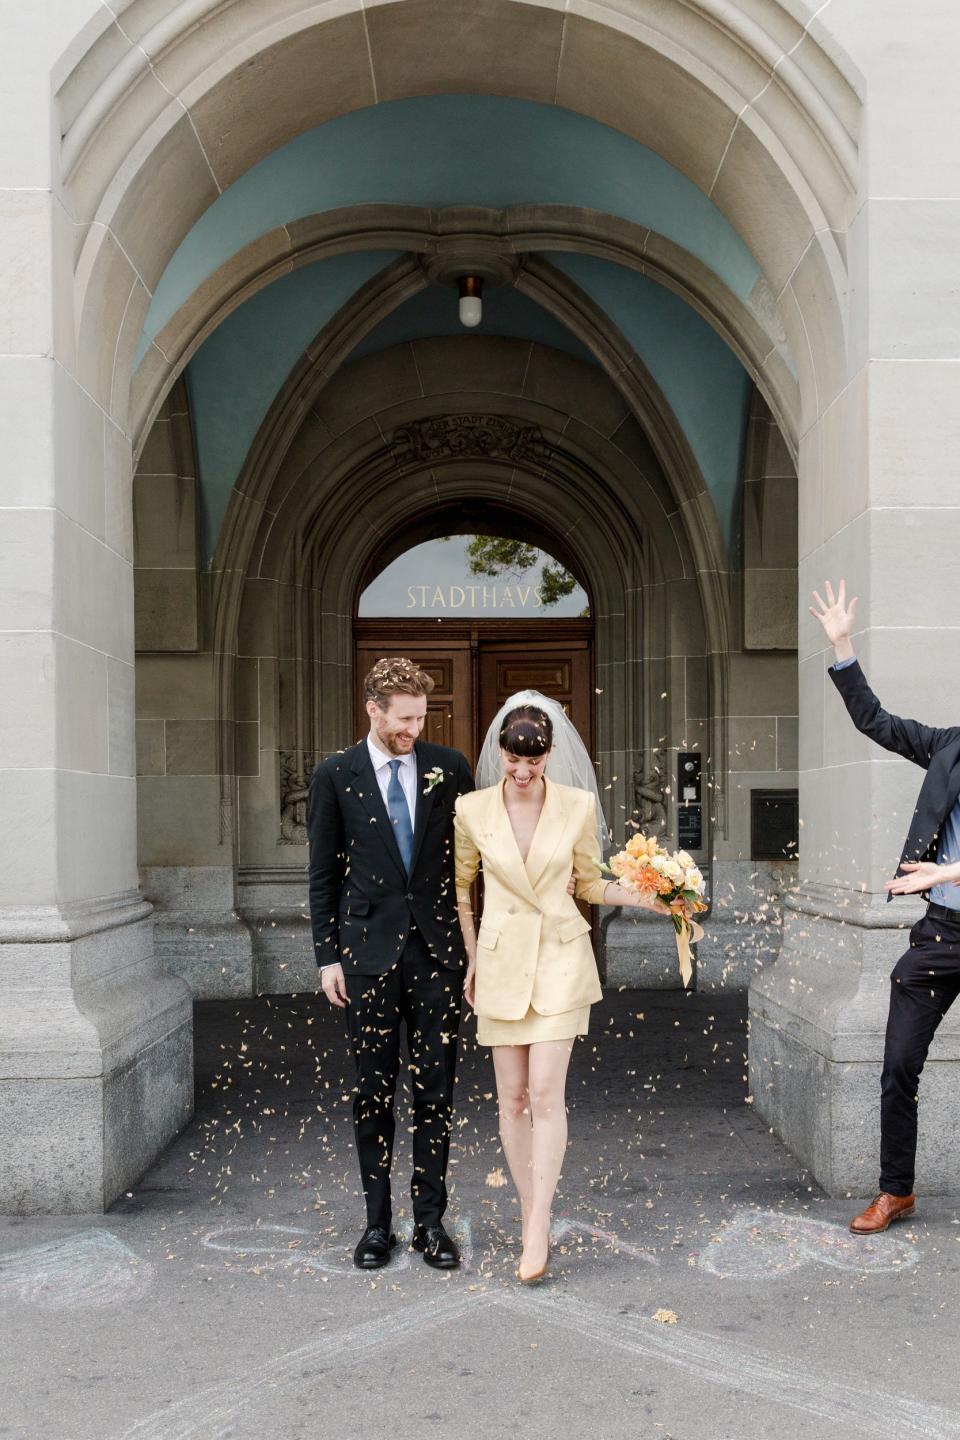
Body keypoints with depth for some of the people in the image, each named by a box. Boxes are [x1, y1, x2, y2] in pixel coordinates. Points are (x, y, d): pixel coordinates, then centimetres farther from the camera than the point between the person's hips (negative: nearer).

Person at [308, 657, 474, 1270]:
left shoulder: (450, 767, 3)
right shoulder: (335, 776, 1)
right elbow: (324, 875, 4)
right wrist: (327, 956, 0)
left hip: (439, 950, 1)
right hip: (369, 953, 0)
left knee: (436, 1092, 5)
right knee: (374, 1092, 7)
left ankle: (430, 1221, 15)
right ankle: (378, 1222, 19)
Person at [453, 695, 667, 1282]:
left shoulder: (578, 806, -4)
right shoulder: (472, 809, -3)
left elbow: (590, 884, 8)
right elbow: (460, 887, 10)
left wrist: (646, 897, -7)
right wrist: (472, 961, 11)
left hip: (560, 957, -1)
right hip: (502, 960, 1)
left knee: (546, 1092, -10)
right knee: (512, 1097, 5)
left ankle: (538, 1230, -5)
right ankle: (530, 1217, 18)